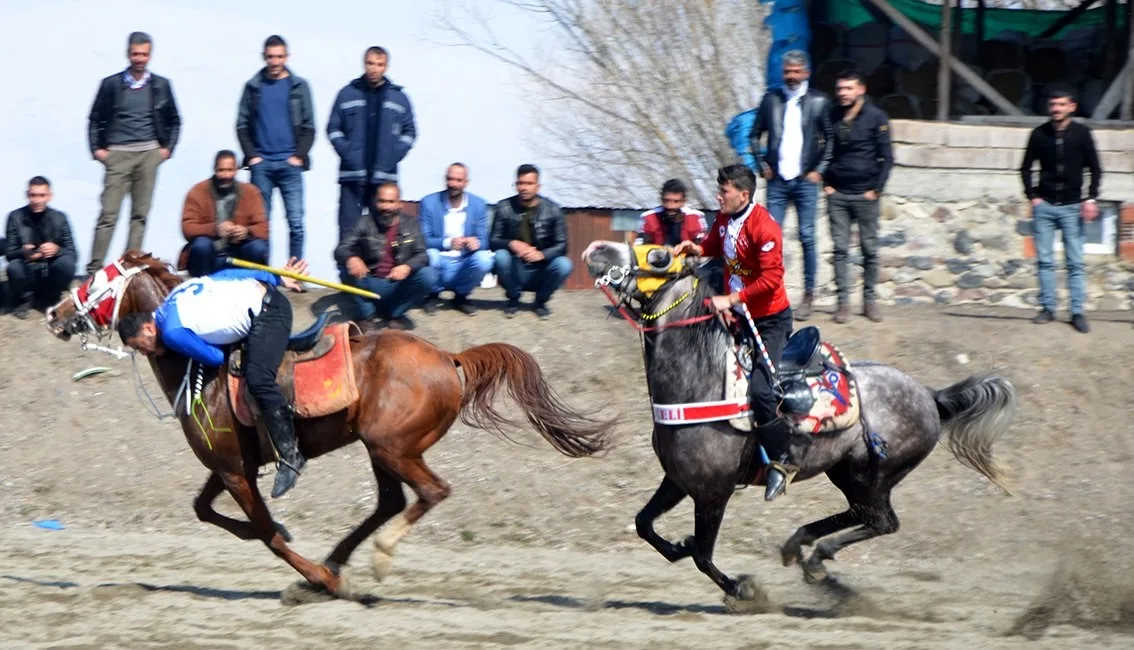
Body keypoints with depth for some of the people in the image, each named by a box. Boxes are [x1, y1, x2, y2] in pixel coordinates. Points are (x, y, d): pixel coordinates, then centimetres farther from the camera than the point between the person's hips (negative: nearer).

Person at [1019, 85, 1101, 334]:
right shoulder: (1040, 134, 2)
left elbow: (1095, 168, 4)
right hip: (1044, 205, 2)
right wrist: (1032, 196, 0)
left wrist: (1091, 198, -6)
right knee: (1044, 260, 2)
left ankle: (1077, 313, -1)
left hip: (1072, 206, -2)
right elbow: (1026, 168, 11)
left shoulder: (1081, 133, -1)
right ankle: (1047, 308, 10)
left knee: (1075, 262, -3)